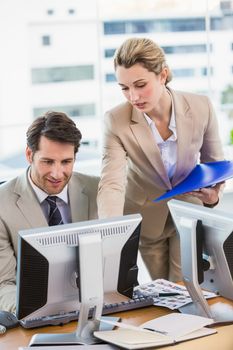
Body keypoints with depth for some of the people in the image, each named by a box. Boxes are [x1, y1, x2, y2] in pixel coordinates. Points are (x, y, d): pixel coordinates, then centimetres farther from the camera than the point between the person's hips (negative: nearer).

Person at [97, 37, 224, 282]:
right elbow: (111, 184, -30)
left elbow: (214, 162, 0)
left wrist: (213, 195, -20)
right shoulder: (116, 121, -21)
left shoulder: (201, 107, -16)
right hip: (146, 218, 0)